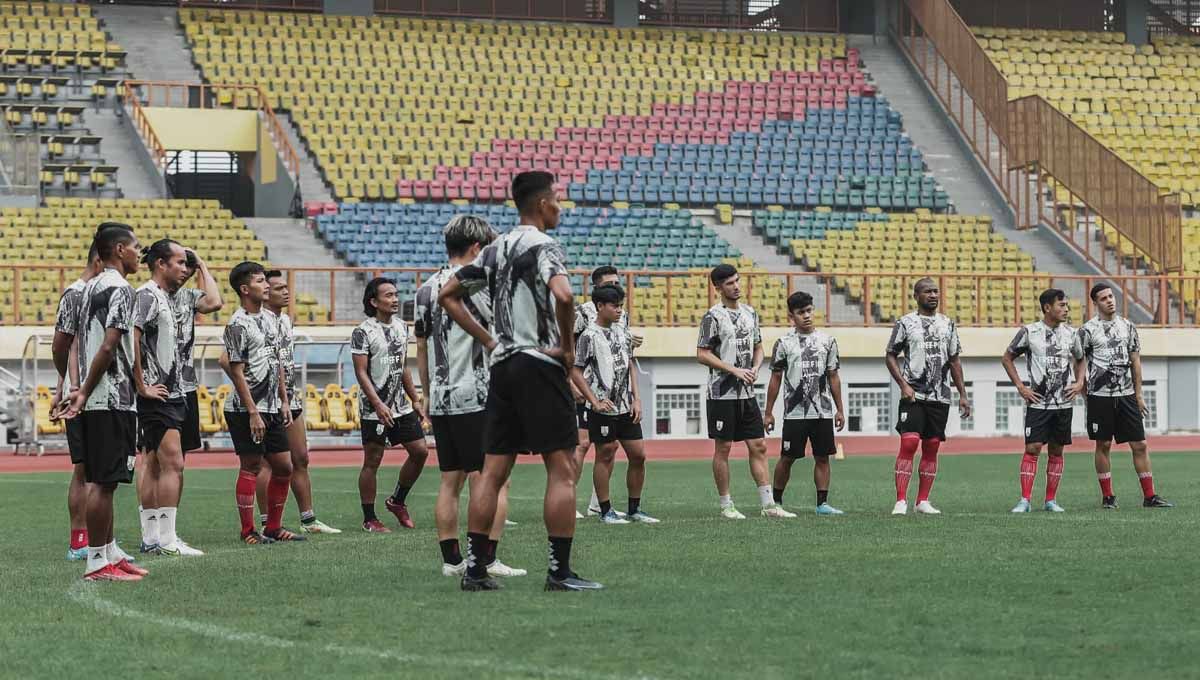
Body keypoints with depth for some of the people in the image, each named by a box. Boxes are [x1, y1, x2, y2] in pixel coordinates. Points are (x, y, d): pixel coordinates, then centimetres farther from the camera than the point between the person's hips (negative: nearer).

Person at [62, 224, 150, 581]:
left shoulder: (91, 287, 16)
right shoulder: (120, 289, -12)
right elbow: (109, 347, -20)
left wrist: (82, 389, 13)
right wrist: (85, 392, -15)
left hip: (95, 400, 10)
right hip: (113, 399, -10)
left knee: (102, 480, 14)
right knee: (104, 481, -7)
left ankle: (110, 552, 20)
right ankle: (97, 561, -6)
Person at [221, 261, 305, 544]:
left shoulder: (270, 319, 13)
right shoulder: (238, 325, -12)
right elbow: (236, 372, -15)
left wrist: (284, 401, 14)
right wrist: (252, 413, -17)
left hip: (272, 408, 8)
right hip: (246, 409, -8)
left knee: (284, 467, 9)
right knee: (251, 467, -3)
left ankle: (273, 527, 18)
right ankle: (248, 531, 4)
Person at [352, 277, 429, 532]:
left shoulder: (401, 327, 10)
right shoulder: (363, 333, -12)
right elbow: (361, 373, -15)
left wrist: (415, 400, 16)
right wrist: (378, 405, -23)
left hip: (402, 407, 7)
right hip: (375, 409, -7)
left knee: (420, 451, 5)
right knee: (372, 461, -2)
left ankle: (397, 501, 24)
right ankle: (369, 519, 6)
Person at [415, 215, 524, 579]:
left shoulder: (425, 290, 12)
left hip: (440, 401, 7)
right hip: (475, 399, -7)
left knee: (450, 481, 10)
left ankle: (451, 559, 10)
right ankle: (488, 559, -8)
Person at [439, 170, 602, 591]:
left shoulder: (496, 250, 13)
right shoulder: (543, 246, -10)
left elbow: (448, 295, 18)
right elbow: (562, 295, -29)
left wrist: (488, 340, 15)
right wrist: (568, 345, -13)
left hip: (502, 366, 7)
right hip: (539, 365, -7)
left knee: (494, 471, 8)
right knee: (562, 470, -3)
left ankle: (475, 568, 6)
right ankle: (559, 571, -5)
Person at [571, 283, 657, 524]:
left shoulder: (622, 331, 10)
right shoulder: (589, 336, -10)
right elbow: (576, 371, -10)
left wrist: (636, 399, 7)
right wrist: (595, 402, -14)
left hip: (626, 407, 6)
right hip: (603, 408, -6)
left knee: (638, 455, 5)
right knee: (605, 455, 1)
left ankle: (635, 509, 16)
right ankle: (605, 511, 9)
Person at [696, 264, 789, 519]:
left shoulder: (750, 313, 11)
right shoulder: (713, 316, -8)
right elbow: (702, 354, -11)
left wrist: (755, 368, -1)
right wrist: (735, 371, -15)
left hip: (747, 393, 6)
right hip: (722, 393, -6)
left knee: (759, 446, 3)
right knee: (723, 448, 0)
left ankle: (768, 504, 5)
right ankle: (726, 506, 7)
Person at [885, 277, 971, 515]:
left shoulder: (947, 324, 12)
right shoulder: (905, 323, 0)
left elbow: (954, 361, 15)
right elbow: (890, 356, 0)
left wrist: (963, 395, 11)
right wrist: (904, 385, -12)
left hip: (940, 397, 4)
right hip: (914, 395, -4)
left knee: (931, 448, 5)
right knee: (909, 443, -14)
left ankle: (923, 501, 12)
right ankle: (901, 501, -14)